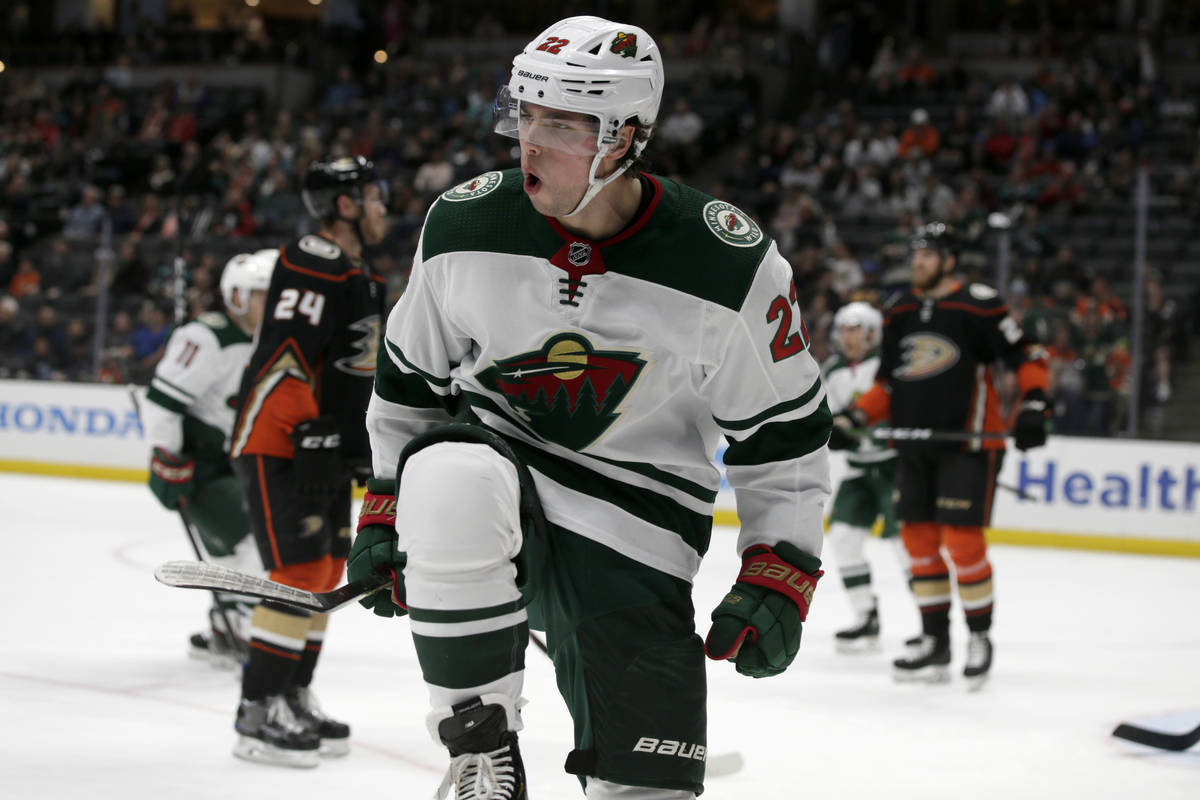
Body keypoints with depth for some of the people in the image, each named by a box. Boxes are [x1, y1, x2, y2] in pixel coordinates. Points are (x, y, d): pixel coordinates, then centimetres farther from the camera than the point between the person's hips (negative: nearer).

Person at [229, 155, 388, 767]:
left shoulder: (360, 276, 18)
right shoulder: (312, 265, -17)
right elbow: (284, 353, -25)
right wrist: (310, 431, -28)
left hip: (327, 447, 10)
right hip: (277, 447, -10)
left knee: (326, 575, 13)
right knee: (299, 573, -14)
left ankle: (294, 699, 23)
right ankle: (257, 716, -10)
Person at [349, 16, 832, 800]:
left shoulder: (731, 264, -14)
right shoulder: (464, 225, -8)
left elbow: (784, 430, -3)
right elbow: (410, 378, 9)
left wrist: (778, 578, -6)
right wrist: (384, 512, 8)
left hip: (632, 539, -1)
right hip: (498, 475, 1)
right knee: (447, 476, -36)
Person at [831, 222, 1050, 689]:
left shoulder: (978, 305, -8)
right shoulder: (898, 312, 12)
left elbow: (1026, 356, -6)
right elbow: (887, 384, 18)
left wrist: (1033, 406, -19)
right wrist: (852, 419, 6)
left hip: (969, 443, -6)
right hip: (915, 446, 7)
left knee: (962, 541, -10)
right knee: (919, 540, 6)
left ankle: (980, 638, 6)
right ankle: (934, 644, 15)